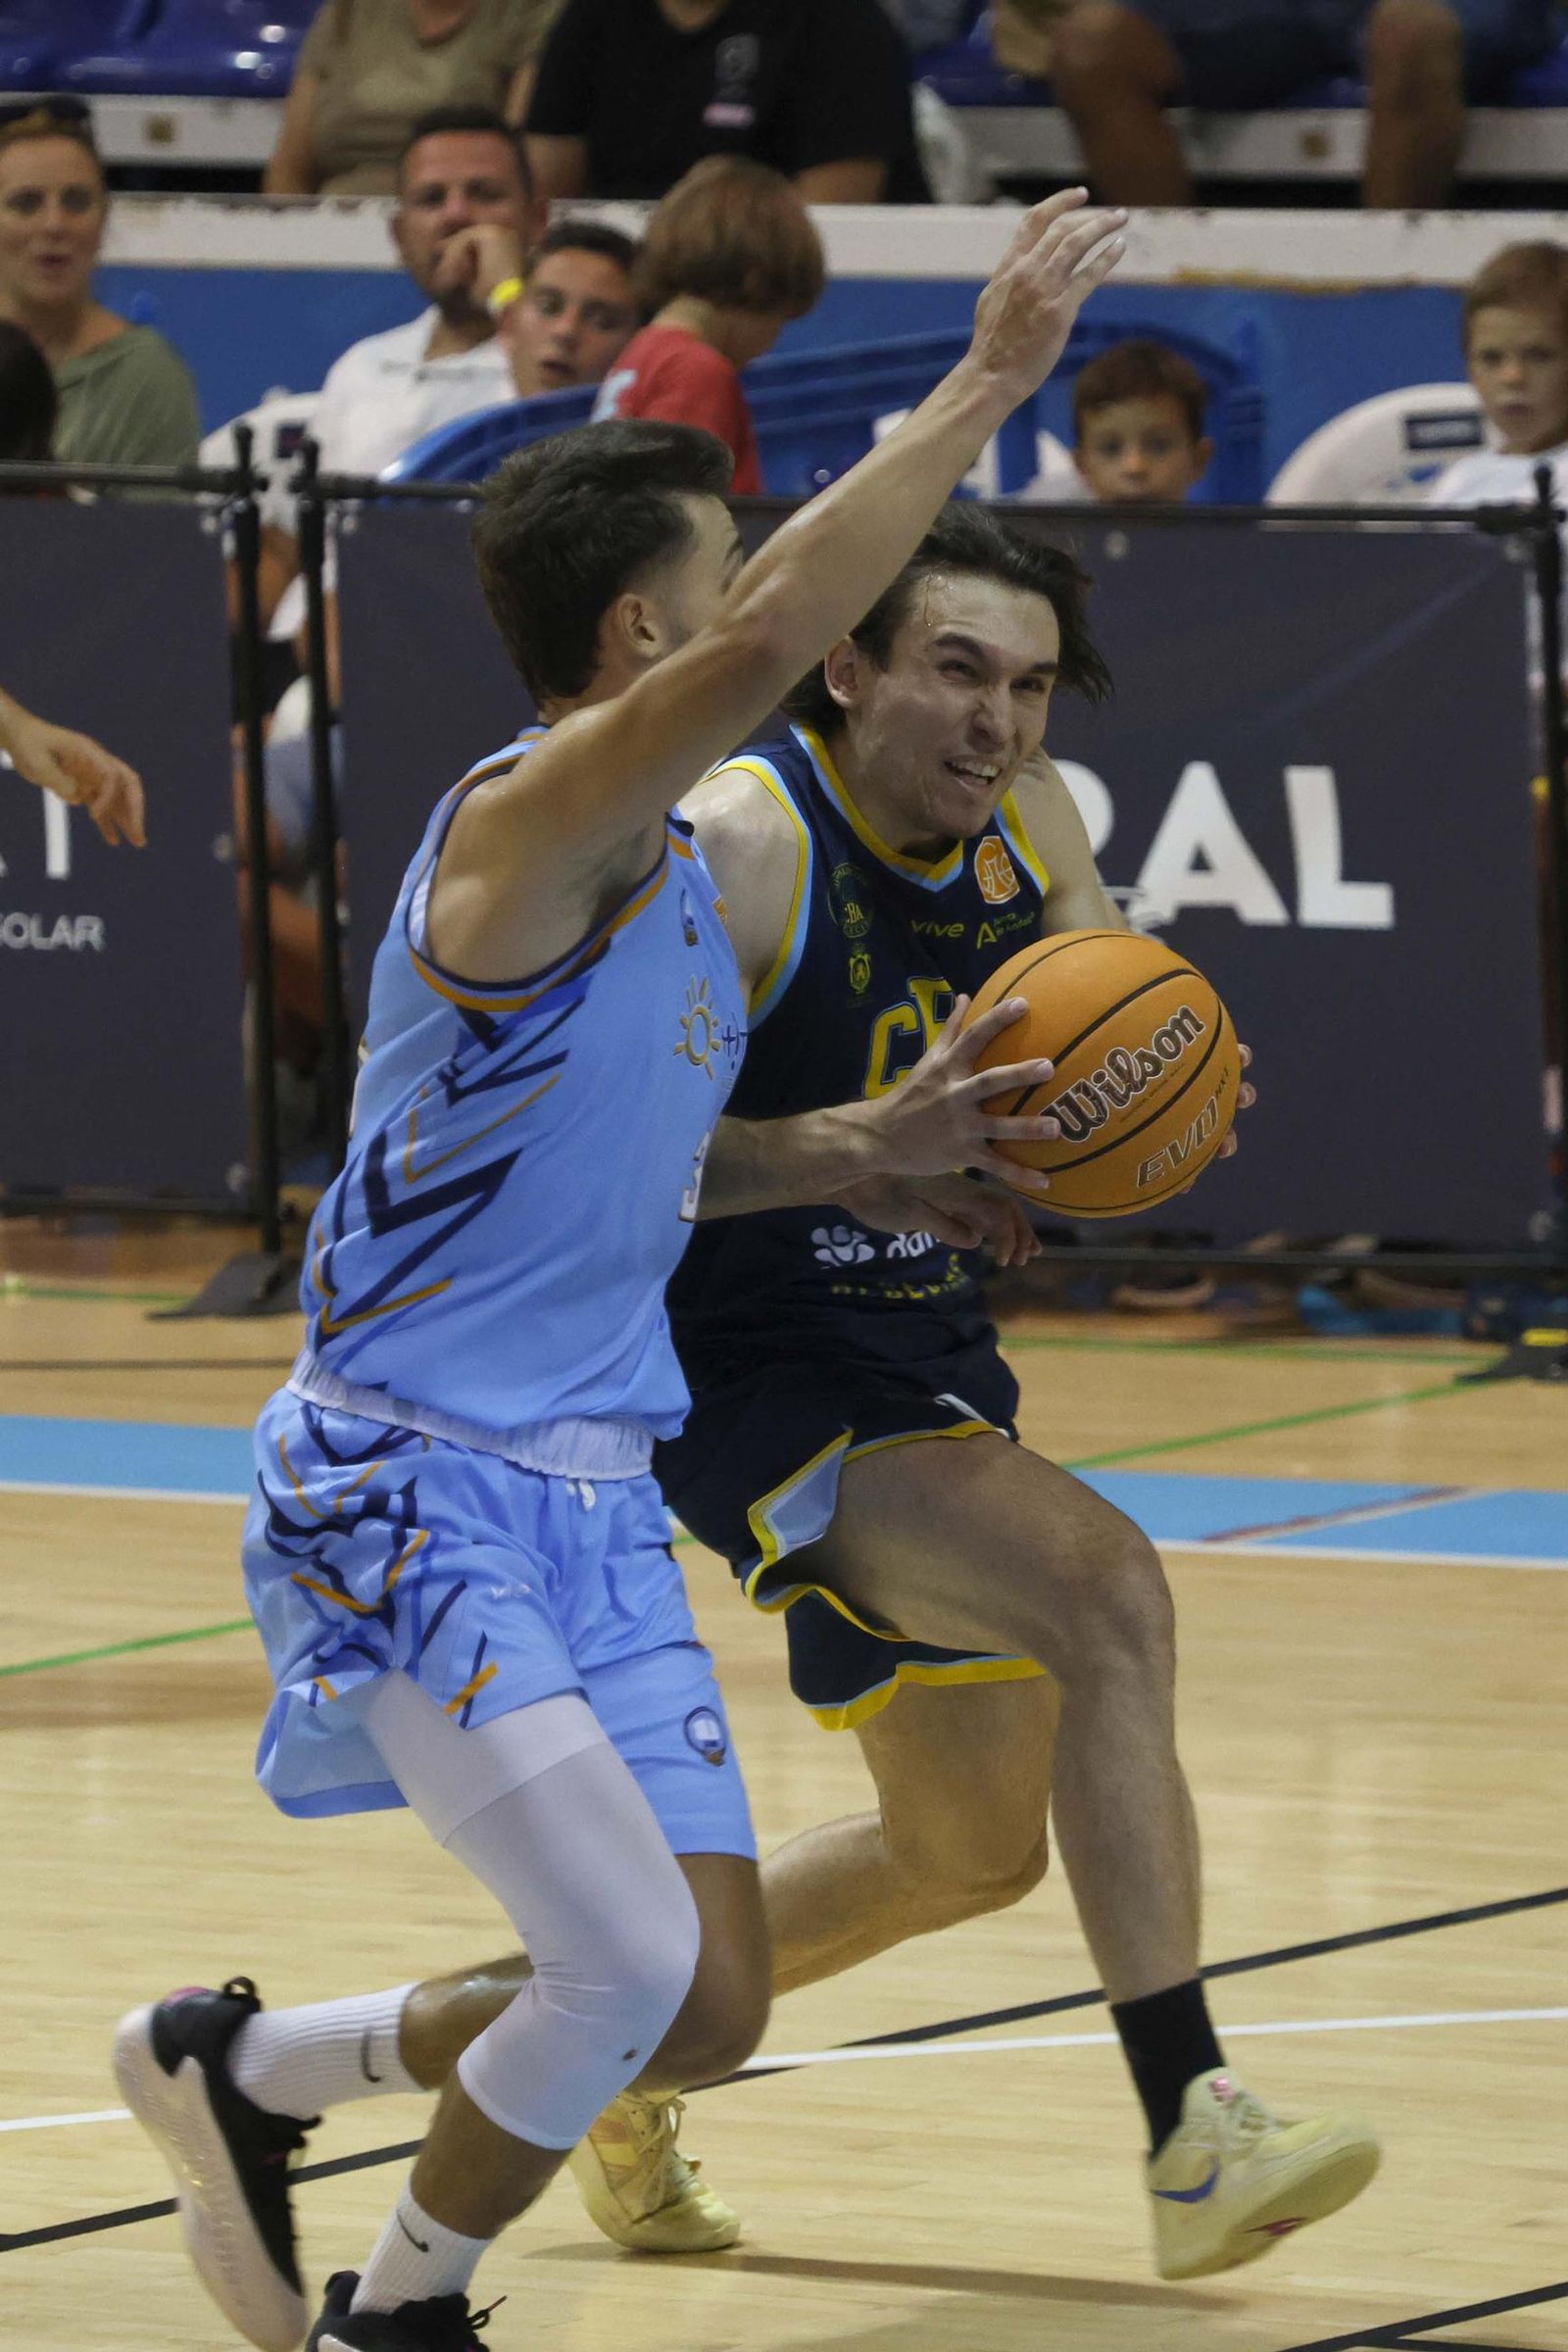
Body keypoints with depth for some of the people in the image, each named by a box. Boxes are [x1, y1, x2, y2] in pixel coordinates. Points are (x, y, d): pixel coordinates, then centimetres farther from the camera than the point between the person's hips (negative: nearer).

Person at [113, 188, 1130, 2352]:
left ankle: (246, 2068, 26)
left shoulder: (679, 875, 12)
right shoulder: (524, 829, -17)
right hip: (408, 1491, -9)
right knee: (632, 1962, -18)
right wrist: (983, 390, -32)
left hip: (590, 1497, 9)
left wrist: (874, 1149, 12)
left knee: (709, 2009, 5)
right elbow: (762, 654, -36)